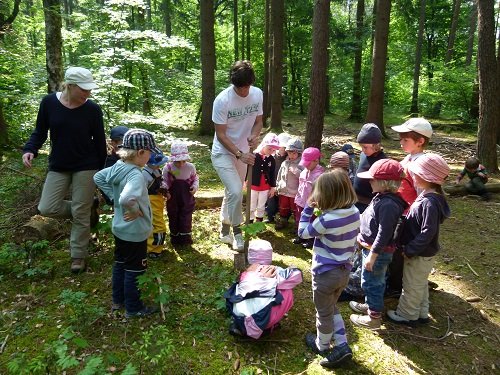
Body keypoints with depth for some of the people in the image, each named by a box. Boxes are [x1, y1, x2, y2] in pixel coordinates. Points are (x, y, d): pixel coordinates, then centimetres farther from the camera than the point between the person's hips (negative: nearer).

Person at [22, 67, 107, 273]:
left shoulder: (93, 109, -11)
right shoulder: (49, 102, -7)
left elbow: (100, 141, -3)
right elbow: (40, 132, 4)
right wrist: (30, 149, -15)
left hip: (86, 166, -3)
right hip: (58, 167, 3)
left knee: (80, 214, 2)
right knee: (46, 208, -3)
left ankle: (79, 256, 21)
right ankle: (88, 206, 22)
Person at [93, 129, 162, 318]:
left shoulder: (117, 167, -2)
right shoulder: (136, 175, -30)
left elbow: (98, 177, 14)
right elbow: (127, 198, -47)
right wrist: (136, 210, -27)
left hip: (119, 228, 9)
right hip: (135, 232, -9)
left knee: (120, 263, 23)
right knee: (134, 269, 8)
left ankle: (118, 300, 40)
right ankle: (133, 308, 24)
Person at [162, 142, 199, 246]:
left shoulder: (191, 167, -8)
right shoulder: (168, 168, -11)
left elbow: (195, 178, 7)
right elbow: (164, 181, -4)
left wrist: (195, 187, -10)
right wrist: (165, 190, -21)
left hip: (187, 198, 0)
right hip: (172, 198, 0)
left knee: (186, 217, 6)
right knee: (173, 217, 12)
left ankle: (186, 235, 20)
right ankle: (175, 236, 28)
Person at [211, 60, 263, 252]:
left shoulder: (257, 94, -8)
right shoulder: (222, 100, -23)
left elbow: (258, 121, 4)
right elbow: (220, 134, -20)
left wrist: (254, 136, -18)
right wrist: (240, 154, -28)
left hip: (243, 152, 6)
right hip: (223, 153, -5)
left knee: (231, 192, 16)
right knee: (236, 192, -18)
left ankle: (224, 232, 33)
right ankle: (237, 232, 4)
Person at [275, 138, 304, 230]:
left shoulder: (301, 164, -11)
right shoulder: (284, 163, 5)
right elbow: (279, 176, 13)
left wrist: (295, 170, -30)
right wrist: (278, 187, 14)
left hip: (295, 192, -5)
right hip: (283, 191, 5)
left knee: (296, 210, 6)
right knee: (283, 208, 20)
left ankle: (298, 225, 18)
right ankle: (282, 221, 37)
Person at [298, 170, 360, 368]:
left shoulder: (327, 220, -29)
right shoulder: (354, 212, -8)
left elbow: (303, 232, -13)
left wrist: (308, 207, -10)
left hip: (325, 273, -7)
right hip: (344, 270, 7)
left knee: (324, 313, 17)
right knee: (332, 307, 28)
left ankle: (322, 346, 39)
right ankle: (342, 345, 25)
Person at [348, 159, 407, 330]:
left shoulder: (388, 204, -28)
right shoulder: (382, 197, 3)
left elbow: (384, 233, -28)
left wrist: (372, 255, -25)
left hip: (378, 252, -10)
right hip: (371, 248, 10)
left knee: (372, 283, 5)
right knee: (372, 282, 25)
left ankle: (374, 317, 20)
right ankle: (370, 305, 44)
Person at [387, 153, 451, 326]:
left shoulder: (430, 202, -29)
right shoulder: (426, 195, 1)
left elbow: (428, 233, -29)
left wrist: (410, 250, -22)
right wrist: (409, 247, 11)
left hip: (420, 255, -9)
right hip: (421, 252, 9)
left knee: (412, 286, 10)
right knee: (420, 284, 23)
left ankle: (406, 315, 28)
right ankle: (421, 313, 39)